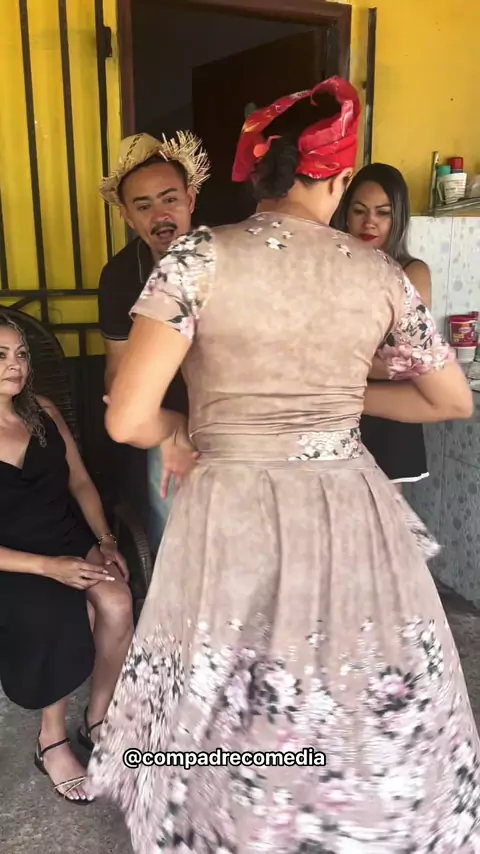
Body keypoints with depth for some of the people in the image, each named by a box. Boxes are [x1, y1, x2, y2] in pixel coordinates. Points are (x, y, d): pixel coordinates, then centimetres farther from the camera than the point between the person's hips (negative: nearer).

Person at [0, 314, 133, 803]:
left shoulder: (42, 411, 3)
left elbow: (80, 482, 8)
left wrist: (105, 539, -7)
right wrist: (49, 566, -24)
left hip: (70, 540, 4)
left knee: (118, 605, -23)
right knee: (61, 619, -30)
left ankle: (98, 721, 1)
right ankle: (52, 739, -3)